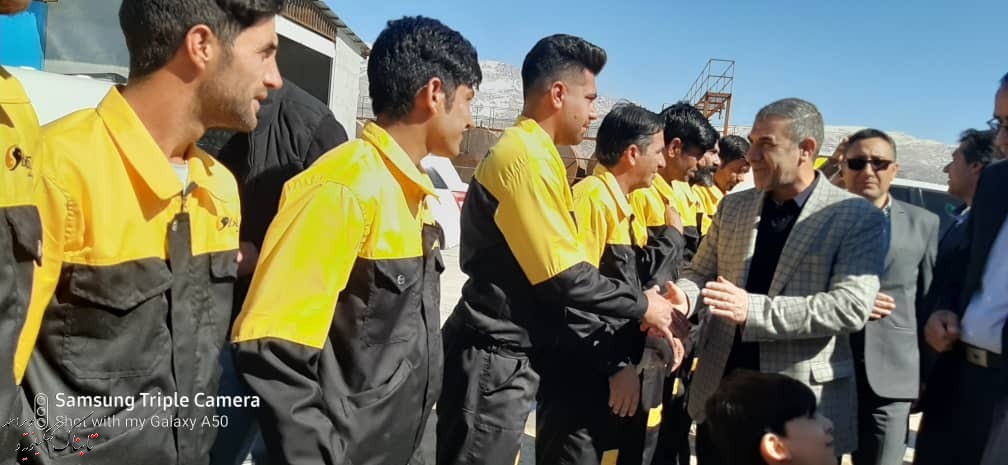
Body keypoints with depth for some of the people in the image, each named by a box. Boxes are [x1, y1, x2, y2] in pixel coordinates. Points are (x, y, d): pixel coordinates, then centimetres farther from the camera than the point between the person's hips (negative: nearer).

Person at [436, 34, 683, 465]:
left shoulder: (531, 151, 13)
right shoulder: (527, 157, -19)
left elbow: (552, 265, 12)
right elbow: (564, 276, -22)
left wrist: (639, 303, 7)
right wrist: (642, 305, -9)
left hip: (509, 355, 10)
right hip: (495, 359, -10)